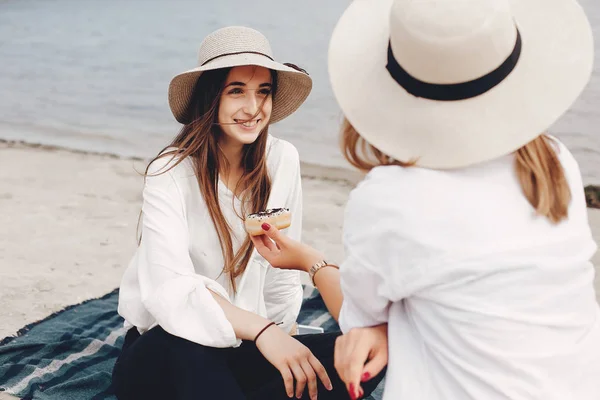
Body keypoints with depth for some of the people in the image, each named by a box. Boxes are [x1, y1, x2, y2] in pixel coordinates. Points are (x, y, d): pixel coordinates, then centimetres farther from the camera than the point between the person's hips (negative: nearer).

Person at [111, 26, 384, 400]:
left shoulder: (282, 160, -4)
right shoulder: (170, 173, -15)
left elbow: (282, 267, 6)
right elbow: (170, 288, -29)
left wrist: (281, 335, -1)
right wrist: (260, 330, -41)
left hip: (244, 351, 5)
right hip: (166, 355, -4)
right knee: (188, 350, -40)